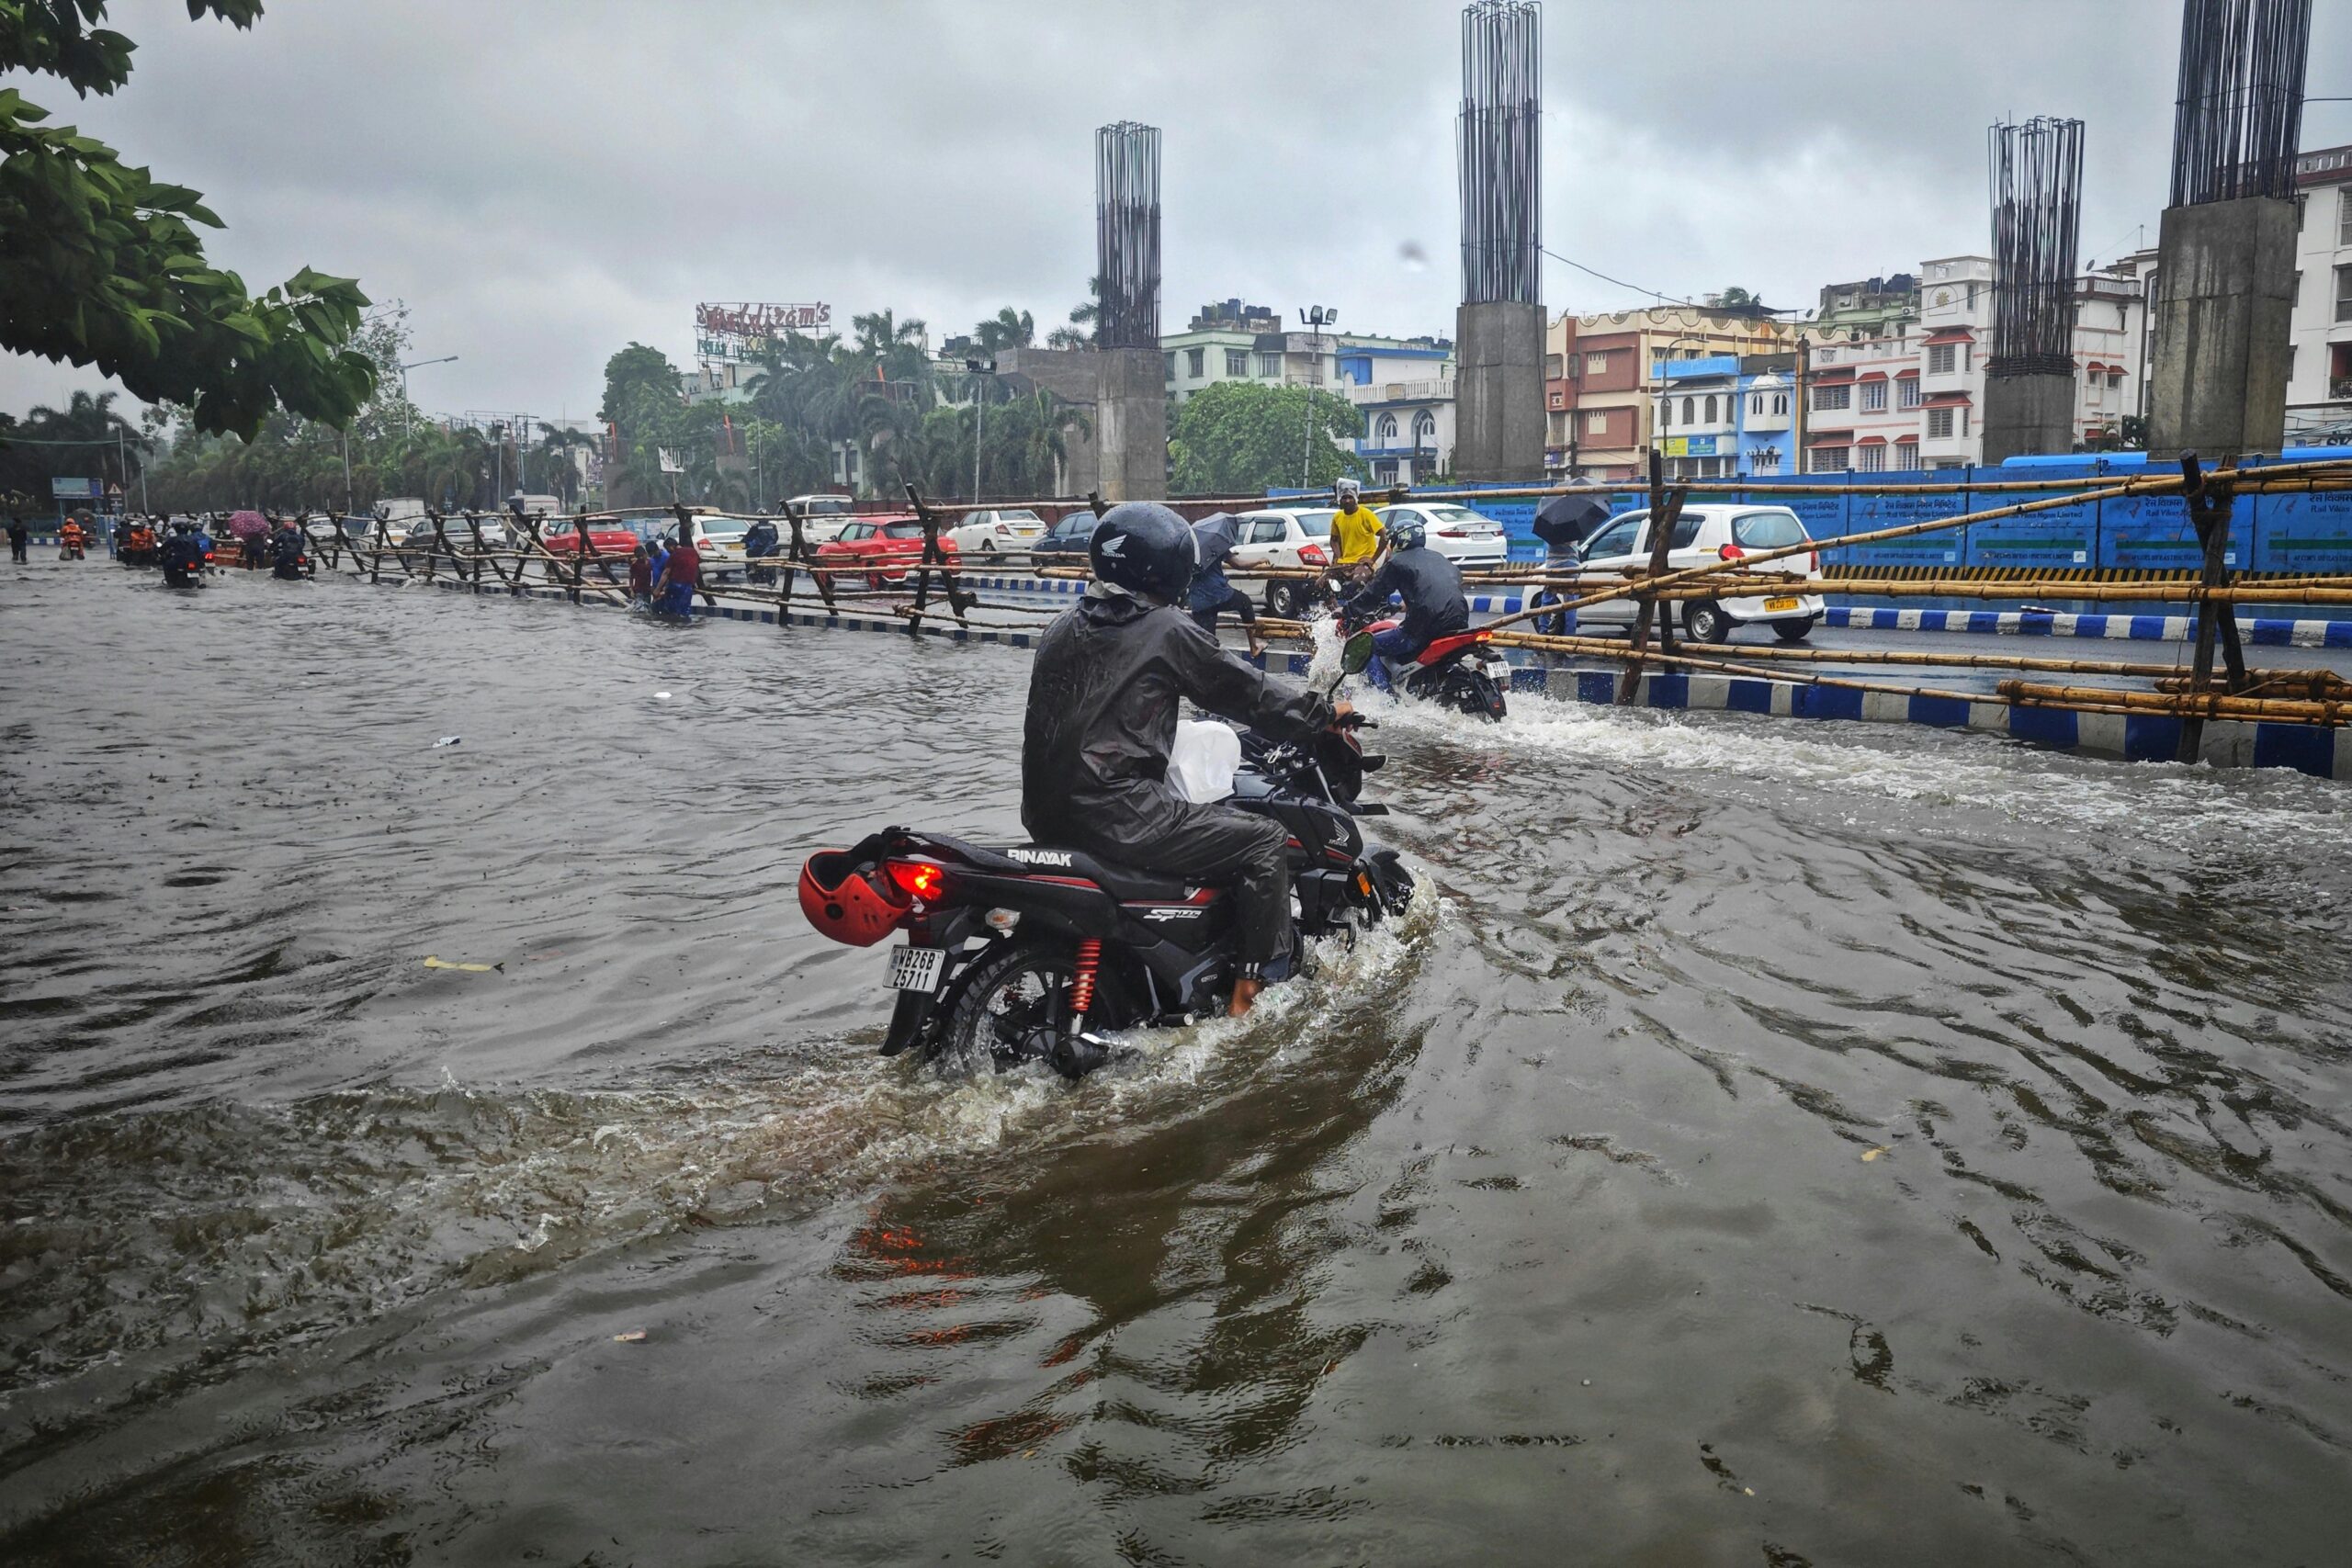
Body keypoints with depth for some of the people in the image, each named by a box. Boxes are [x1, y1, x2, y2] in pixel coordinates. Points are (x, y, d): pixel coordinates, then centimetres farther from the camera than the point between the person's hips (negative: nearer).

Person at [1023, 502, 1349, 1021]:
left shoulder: (1063, 628, 15)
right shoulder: (1167, 629, -7)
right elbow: (1245, 690, 0)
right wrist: (1324, 711, 14)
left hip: (1047, 812, 9)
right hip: (1118, 815, -9)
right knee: (1266, 843, 0)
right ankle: (1250, 996, -2)